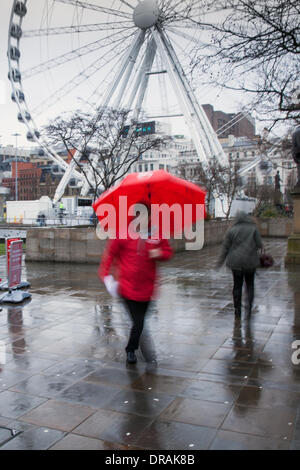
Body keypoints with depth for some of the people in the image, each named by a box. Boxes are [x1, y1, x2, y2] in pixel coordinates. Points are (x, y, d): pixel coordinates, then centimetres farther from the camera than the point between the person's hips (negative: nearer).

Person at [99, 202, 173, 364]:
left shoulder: (157, 235, 1)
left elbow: (168, 251, 12)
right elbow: (110, 253, 2)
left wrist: (160, 253, -11)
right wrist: (106, 275, -5)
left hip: (146, 288, 3)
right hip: (127, 287, -3)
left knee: (140, 321, 16)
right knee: (138, 322, -4)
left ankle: (131, 349, 43)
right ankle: (131, 350, 23)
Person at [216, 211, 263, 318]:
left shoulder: (231, 230, -3)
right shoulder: (253, 228, -4)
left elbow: (225, 247, -2)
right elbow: (259, 245, -4)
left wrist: (220, 261, 5)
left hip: (236, 262, 0)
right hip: (250, 261, 0)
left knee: (237, 285, 10)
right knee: (250, 284, 15)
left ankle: (237, 310, 11)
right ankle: (249, 305, -2)